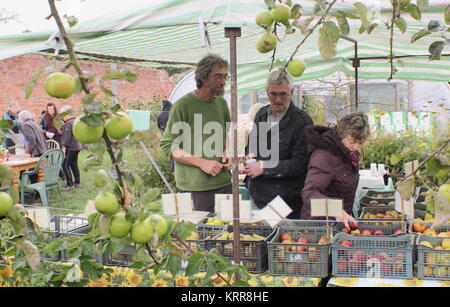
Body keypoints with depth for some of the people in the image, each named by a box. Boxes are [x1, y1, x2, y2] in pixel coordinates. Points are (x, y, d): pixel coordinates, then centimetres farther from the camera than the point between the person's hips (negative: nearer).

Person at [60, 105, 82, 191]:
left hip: (71, 147, -10)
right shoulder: (75, 121, 15)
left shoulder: (69, 123, -16)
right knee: (74, 164, 16)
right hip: (77, 146, 10)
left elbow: (67, 136, -20)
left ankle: (70, 184, -11)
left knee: (65, 165, -9)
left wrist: (64, 146, -18)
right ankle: (77, 182, 20)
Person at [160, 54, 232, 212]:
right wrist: (201, 162, -16)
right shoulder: (183, 105, -8)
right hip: (196, 186, -6)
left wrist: (225, 154, 5)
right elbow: (168, 146, -9)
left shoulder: (221, 103, 11)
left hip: (224, 180, 6)